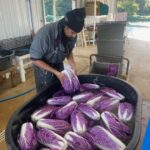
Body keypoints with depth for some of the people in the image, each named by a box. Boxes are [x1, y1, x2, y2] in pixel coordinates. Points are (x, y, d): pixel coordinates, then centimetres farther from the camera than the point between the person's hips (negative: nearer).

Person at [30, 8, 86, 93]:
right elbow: (35, 59, -23)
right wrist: (55, 72, -26)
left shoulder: (72, 34, -16)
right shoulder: (45, 33, -31)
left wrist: (73, 66, -14)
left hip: (59, 65, 5)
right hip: (43, 68, -4)